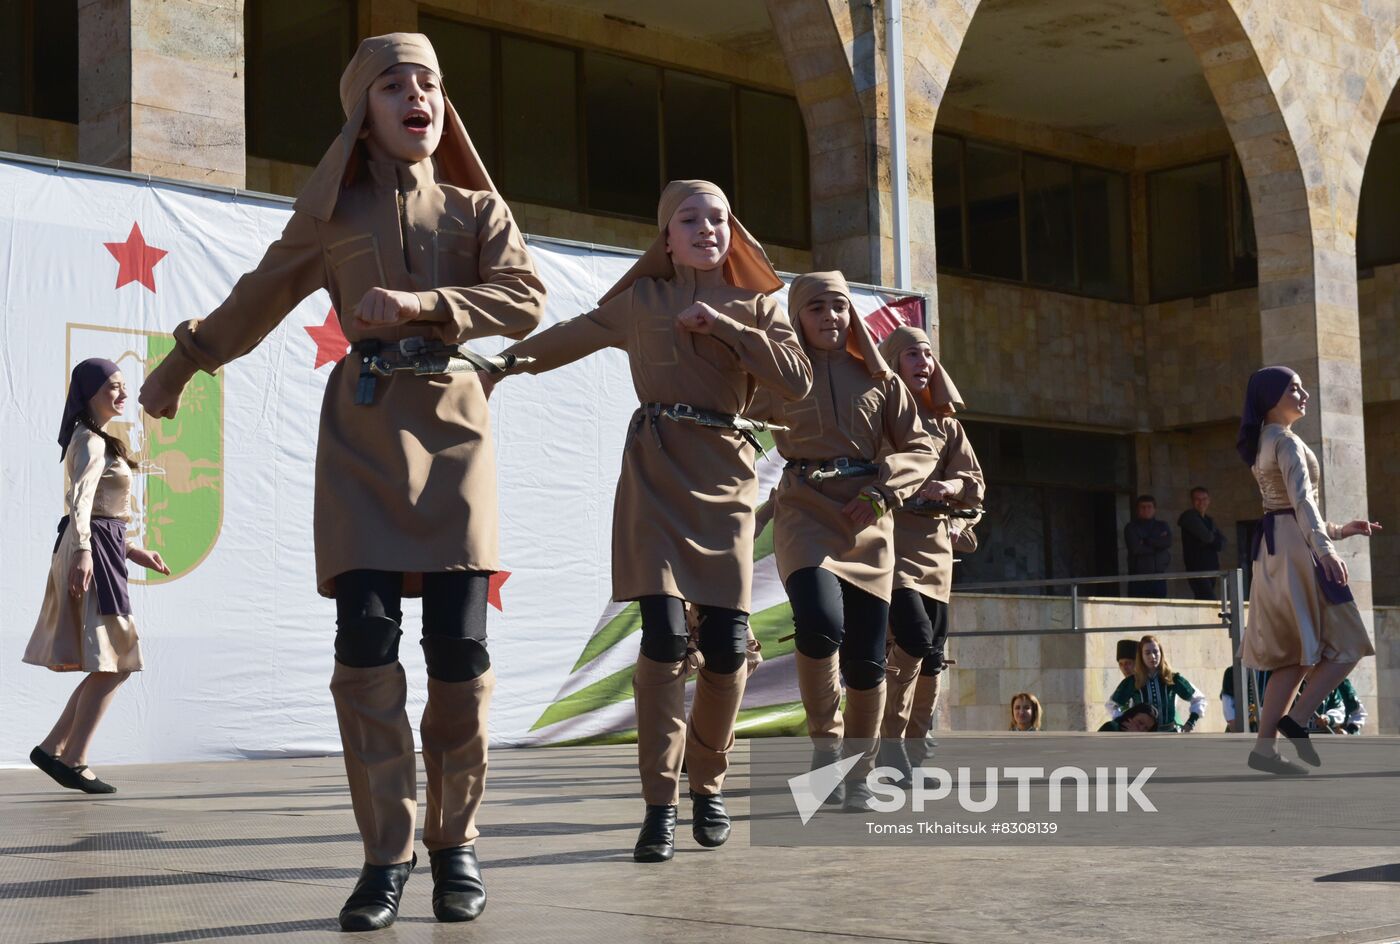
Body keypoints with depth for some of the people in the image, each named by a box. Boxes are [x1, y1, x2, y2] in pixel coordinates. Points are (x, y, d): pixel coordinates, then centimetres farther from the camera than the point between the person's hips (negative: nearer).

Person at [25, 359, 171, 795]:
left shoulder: (95, 441, 21)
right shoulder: (92, 442, -9)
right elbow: (79, 499, -25)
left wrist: (133, 551, 25)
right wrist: (82, 551, -37)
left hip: (103, 549, 10)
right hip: (94, 552, -10)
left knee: (111, 665, 11)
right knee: (112, 664, -7)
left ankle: (52, 749, 12)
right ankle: (73, 760, -4)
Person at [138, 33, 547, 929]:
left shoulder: (478, 207, 12)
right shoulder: (335, 214, 13)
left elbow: (525, 300, -3)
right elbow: (257, 300, 23)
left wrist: (421, 304, -15)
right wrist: (178, 367, 31)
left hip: (452, 425, 0)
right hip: (363, 427, 0)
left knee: (460, 647, -8)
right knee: (365, 641, -11)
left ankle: (456, 844, 6)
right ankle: (387, 854, -4)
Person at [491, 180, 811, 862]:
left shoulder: (756, 306, 12)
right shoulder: (640, 302, 11)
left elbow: (797, 379, -4)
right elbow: (565, 340, 23)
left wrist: (723, 326, -9)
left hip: (726, 479, 1)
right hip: (655, 472, -1)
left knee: (727, 644, -4)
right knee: (665, 634, -14)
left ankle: (707, 784, 20)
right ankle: (660, 803, -7)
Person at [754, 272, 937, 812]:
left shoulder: (878, 379, 12)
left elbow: (921, 448, 11)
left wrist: (882, 490, -6)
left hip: (867, 519, 3)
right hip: (804, 510, -2)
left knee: (866, 657, 2)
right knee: (821, 622, -28)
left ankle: (858, 776, 19)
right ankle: (824, 741, -5)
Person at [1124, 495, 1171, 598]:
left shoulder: (1162, 526, 15)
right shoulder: (1131, 528, 6)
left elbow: (1167, 543, -5)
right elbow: (1135, 548, -10)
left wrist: (1146, 541, -5)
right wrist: (1157, 545, -3)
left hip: (1159, 576, 2)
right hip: (1138, 576, -2)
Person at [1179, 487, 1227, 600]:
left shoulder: (1210, 521, 21)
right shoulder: (1189, 516, -3)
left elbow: (1222, 544, 11)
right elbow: (1206, 536, -14)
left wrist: (1209, 542, -9)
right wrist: (1215, 540, 7)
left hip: (1211, 569, 8)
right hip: (1196, 568, -8)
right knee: (1211, 603, -19)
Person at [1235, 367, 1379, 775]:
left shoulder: (1263, 443, 20)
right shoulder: (1287, 441, -8)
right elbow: (1301, 500, -22)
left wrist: (1339, 529, 25)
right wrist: (1325, 548, -32)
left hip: (1274, 549, 9)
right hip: (1295, 547, -9)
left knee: (1294, 656, 8)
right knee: (1347, 644, -5)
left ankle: (1264, 746, 2)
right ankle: (1297, 719, -14)